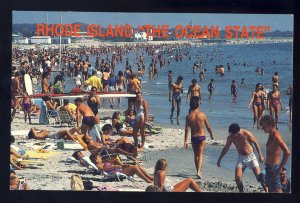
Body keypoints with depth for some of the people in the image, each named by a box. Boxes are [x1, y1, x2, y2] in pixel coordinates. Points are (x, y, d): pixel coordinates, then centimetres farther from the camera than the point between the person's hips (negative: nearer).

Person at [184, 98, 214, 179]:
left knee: (195, 155, 18)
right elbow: (208, 127, 1)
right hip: (201, 137, -1)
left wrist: (185, 141, -6)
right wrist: (211, 134, 18)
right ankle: (199, 172, -18)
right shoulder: (202, 115, -7)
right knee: (200, 155, -1)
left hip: (193, 137, 1)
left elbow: (187, 129, -8)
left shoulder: (189, 117, -5)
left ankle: (198, 171, 28)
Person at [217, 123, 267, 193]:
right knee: (237, 177, -11)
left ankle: (266, 190, 4)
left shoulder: (246, 134, -19)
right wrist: (219, 159, 13)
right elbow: (226, 148, 9)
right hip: (241, 158, 4)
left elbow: (256, 143, -9)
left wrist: (260, 155, -11)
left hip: (250, 157, -3)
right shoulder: (230, 137, -7)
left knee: (259, 176, -10)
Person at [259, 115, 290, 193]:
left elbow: (287, 152, -29)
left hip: (273, 168, -10)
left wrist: (280, 168, -25)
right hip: (269, 166, 10)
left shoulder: (275, 135, -20)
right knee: (270, 189, 18)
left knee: (277, 190, -10)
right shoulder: (271, 135, 10)